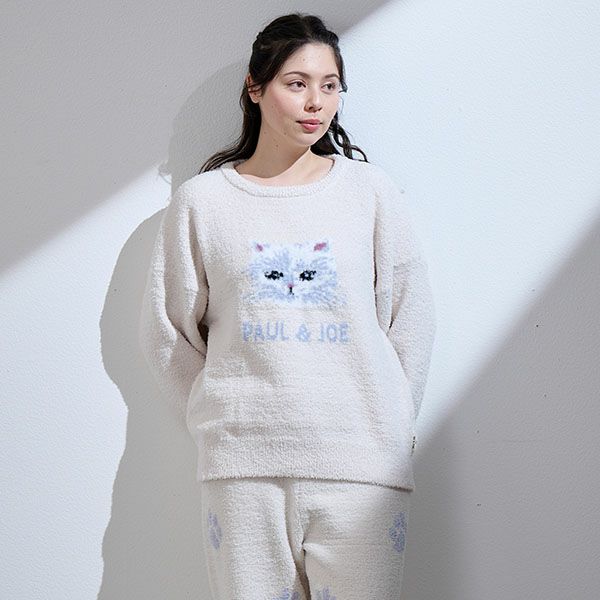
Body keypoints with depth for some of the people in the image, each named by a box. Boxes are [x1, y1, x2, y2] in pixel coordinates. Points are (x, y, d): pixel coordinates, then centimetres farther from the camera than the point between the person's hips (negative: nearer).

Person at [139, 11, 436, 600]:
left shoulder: (371, 190, 6)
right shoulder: (200, 200, 4)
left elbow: (410, 322, 8)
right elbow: (168, 333, 9)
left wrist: (389, 424, 6)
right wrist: (220, 422, 6)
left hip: (360, 463, 1)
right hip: (241, 465, 0)